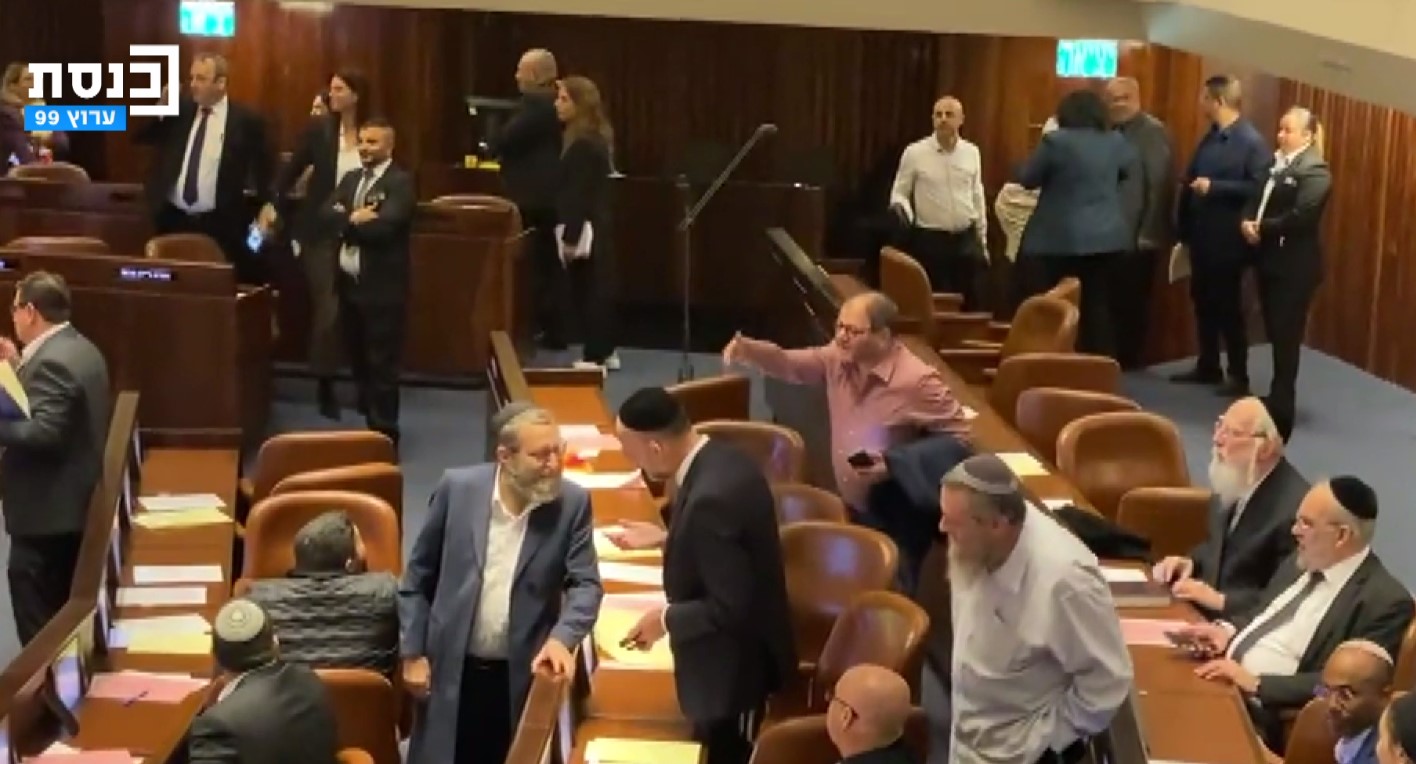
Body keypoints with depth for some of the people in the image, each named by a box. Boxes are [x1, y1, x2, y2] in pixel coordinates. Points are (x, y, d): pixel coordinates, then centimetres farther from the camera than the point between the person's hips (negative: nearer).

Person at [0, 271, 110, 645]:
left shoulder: (52, 361, -20)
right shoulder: (80, 349, 12)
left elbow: (44, 433, -27)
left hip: (46, 513, -11)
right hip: (74, 505, 11)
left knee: (40, 637, -5)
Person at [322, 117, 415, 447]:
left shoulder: (401, 182, -10)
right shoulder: (350, 178, 14)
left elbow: (384, 225, -23)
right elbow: (327, 214, 0)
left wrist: (348, 225, -9)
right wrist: (354, 217, -18)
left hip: (382, 287, -8)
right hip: (349, 284, 8)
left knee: (382, 365, -2)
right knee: (358, 362, 15)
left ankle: (384, 435, 5)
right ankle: (370, 426, 28)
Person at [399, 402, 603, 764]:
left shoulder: (572, 503, -6)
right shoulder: (458, 488, -7)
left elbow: (586, 584, -6)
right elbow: (419, 576, 1)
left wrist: (562, 638, -25)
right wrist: (413, 653, -1)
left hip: (524, 674, 0)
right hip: (453, 668, 0)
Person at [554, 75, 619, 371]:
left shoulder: (583, 144, -18)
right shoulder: (595, 139, 13)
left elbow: (579, 194, -21)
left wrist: (571, 236, -21)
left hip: (586, 229, -10)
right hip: (595, 226, 10)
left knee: (588, 291, -6)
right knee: (596, 288, 14)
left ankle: (594, 357, -3)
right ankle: (606, 352, 21)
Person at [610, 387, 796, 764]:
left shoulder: (711, 498, -33)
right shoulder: (724, 460, -4)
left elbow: (730, 607, -30)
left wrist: (666, 620, -17)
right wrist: (666, 538, 9)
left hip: (731, 671, -9)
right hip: (746, 656, 9)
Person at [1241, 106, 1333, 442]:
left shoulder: (1314, 171, -13)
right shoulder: (1275, 163, 13)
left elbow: (1300, 217, -23)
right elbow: (1255, 199, 10)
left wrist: (1262, 229, -15)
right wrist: (1247, 223, -10)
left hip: (1295, 266, -8)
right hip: (1270, 259, 8)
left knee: (1287, 335, -2)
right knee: (1274, 332, 13)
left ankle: (1282, 403, 6)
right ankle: (1278, 395, 24)